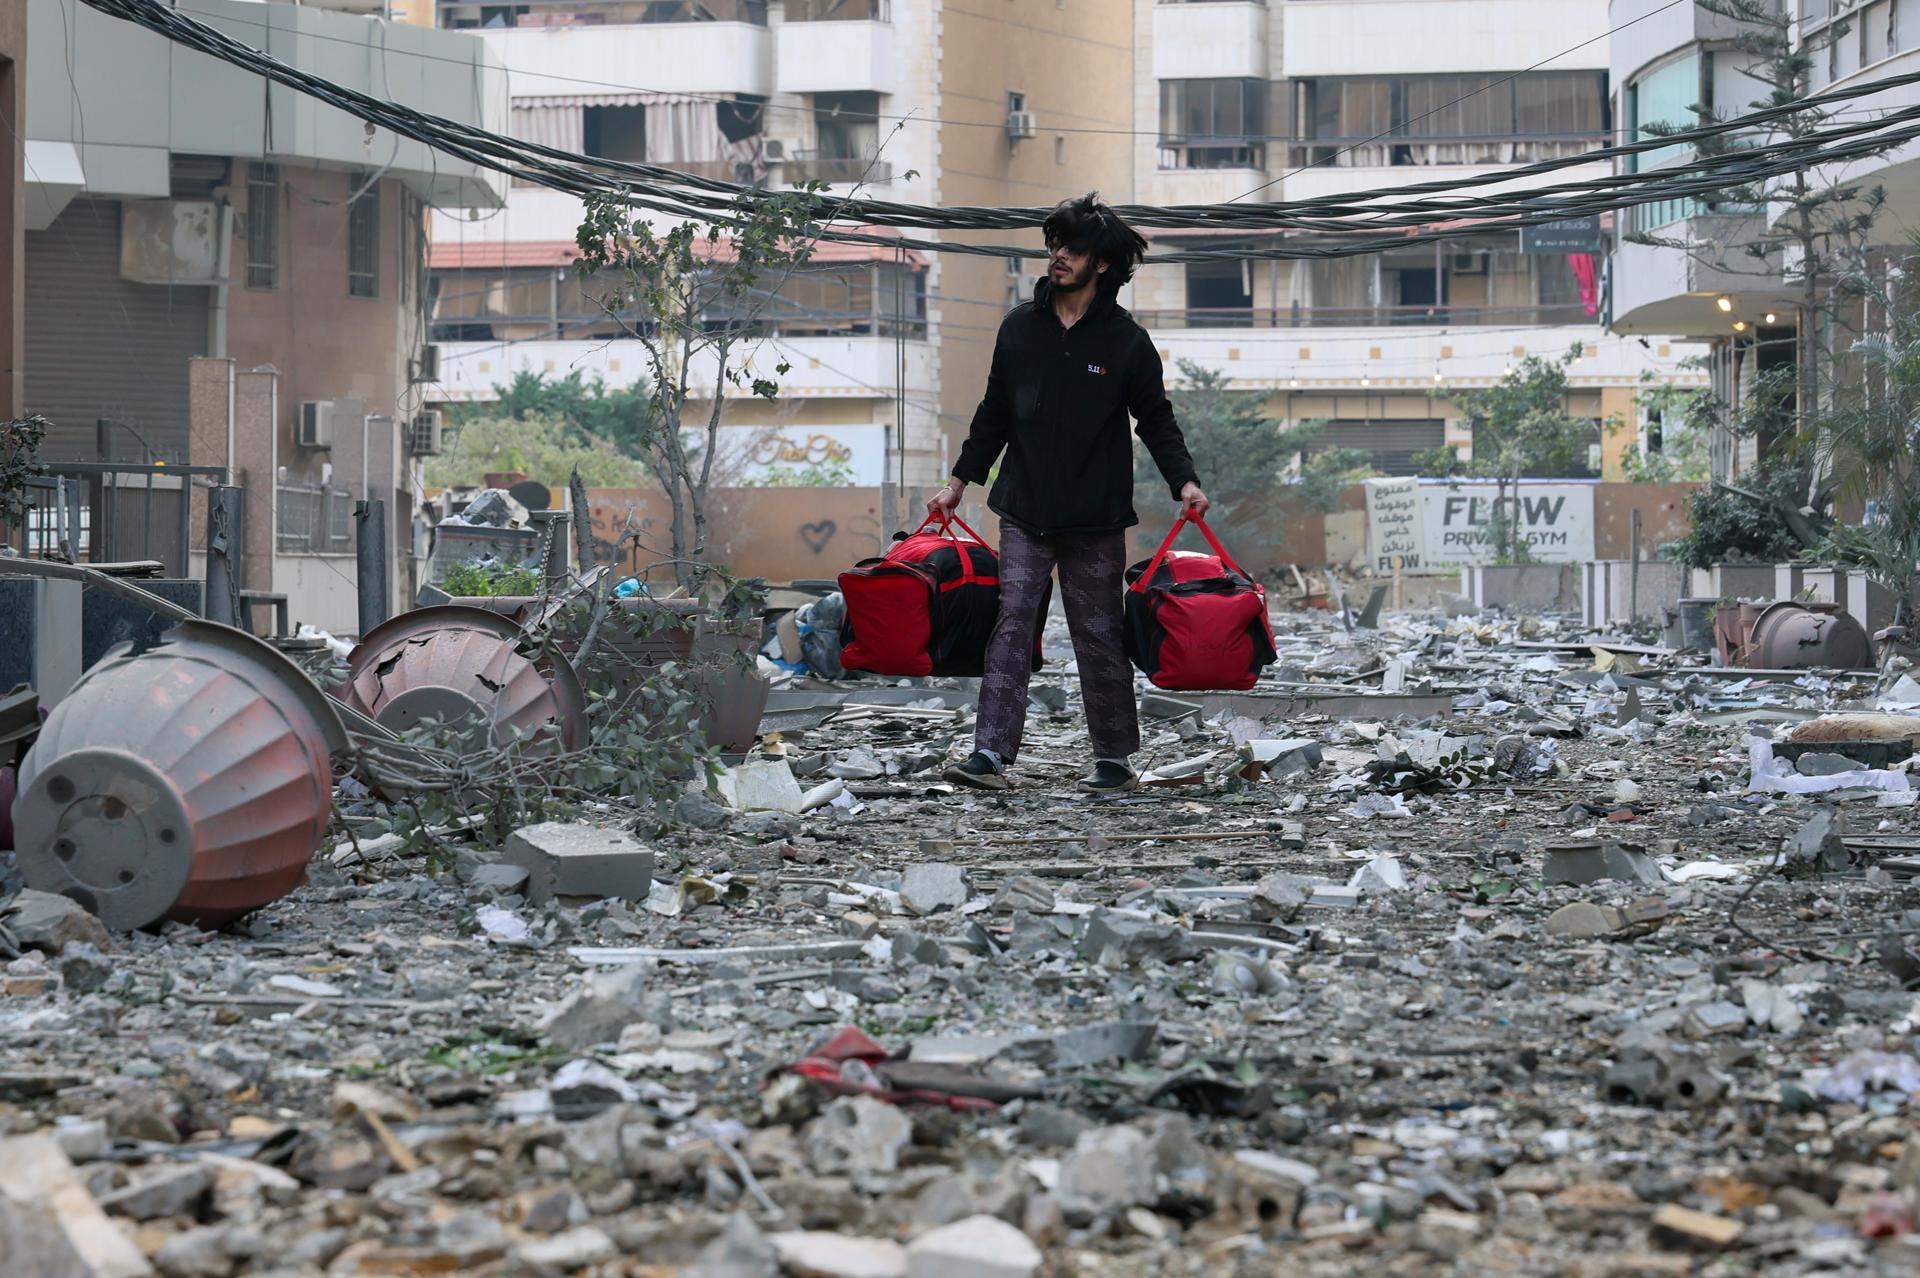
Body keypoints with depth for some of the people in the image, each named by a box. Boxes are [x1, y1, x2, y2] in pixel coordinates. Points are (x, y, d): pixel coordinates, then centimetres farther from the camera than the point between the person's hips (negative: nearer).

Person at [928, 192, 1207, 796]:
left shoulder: (1126, 340, -2)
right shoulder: (1020, 327, 6)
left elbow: (1156, 421, 2)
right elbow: (994, 414, 15)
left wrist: (1183, 480, -12)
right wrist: (959, 482, 15)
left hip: (1095, 518, -2)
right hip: (1024, 510, 2)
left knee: (1099, 635, 4)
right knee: (1011, 623, -7)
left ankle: (1114, 758, 14)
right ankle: (991, 753, -11)